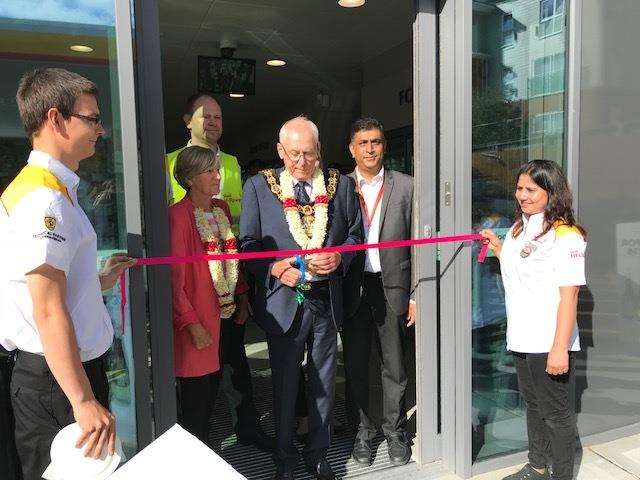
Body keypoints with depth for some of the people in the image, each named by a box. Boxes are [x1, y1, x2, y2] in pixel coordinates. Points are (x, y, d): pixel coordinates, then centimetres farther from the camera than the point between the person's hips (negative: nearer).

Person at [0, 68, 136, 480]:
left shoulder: (54, 190, 11)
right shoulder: (44, 198, -21)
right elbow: (49, 313, -24)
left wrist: (98, 281, 24)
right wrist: (84, 401, -22)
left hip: (79, 366, 9)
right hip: (58, 377, -9)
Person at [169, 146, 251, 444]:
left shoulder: (221, 209, 8)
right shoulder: (178, 216, -15)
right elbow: (174, 278, -15)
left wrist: (242, 300, 14)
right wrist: (192, 324, -15)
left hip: (224, 311, 7)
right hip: (197, 320, -7)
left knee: (212, 387, 16)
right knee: (195, 399, 4)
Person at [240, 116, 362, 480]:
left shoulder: (341, 185, 2)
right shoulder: (258, 186, -3)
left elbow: (356, 232, 8)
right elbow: (248, 242, -1)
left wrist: (340, 257, -12)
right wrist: (274, 268, -18)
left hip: (328, 299, 2)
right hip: (282, 300, -1)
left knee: (324, 382, 16)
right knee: (284, 384, 14)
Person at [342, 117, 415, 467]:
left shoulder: (405, 187, 2)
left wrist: (416, 295, -2)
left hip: (392, 286, -1)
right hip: (352, 288, 1)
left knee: (394, 366, 10)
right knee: (354, 365, 12)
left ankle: (395, 432, 28)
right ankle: (363, 431, 30)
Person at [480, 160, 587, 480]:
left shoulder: (565, 234, -15)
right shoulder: (519, 229, 10)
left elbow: (569, 294, -19)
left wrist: (560, 347, -22)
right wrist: (496, 246, 10)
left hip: (549, 344, -9)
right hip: (520, 339, 9)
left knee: (556, 413, 8)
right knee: (533, 406, 23)